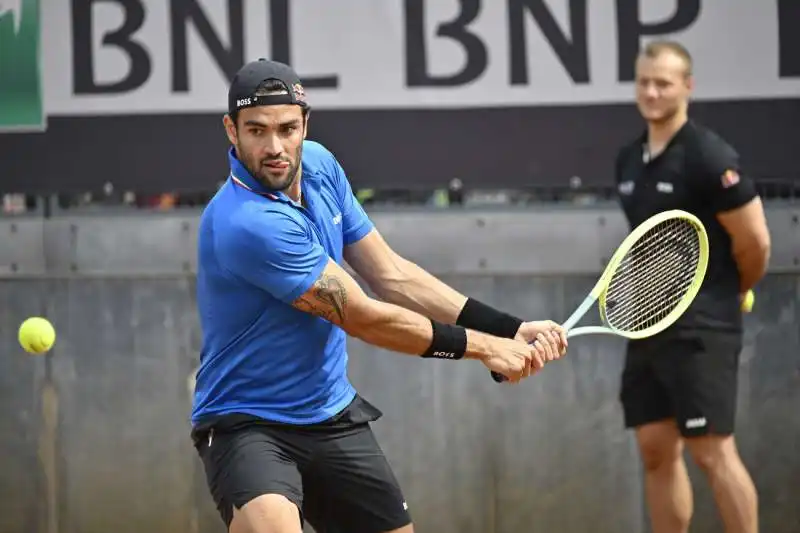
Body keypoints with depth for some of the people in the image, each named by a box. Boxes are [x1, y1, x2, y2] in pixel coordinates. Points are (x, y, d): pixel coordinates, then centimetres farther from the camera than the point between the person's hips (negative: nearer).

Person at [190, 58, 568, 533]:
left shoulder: (319, 165, 0)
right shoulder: (245, 224, -27)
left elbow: (391, 275, 5)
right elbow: (363, 318, -20)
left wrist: (508, 330, -5)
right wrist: (482, 346, -12)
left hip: (332, 416, 8)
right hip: (248, 423, -8)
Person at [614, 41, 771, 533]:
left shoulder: (710, 157, -13)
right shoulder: (629, 160, 11)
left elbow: (755, 240, -11)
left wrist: (732, 292, 3)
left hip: (700, 327, -8)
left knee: (712, 451, -8)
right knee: (657, 452, 8)